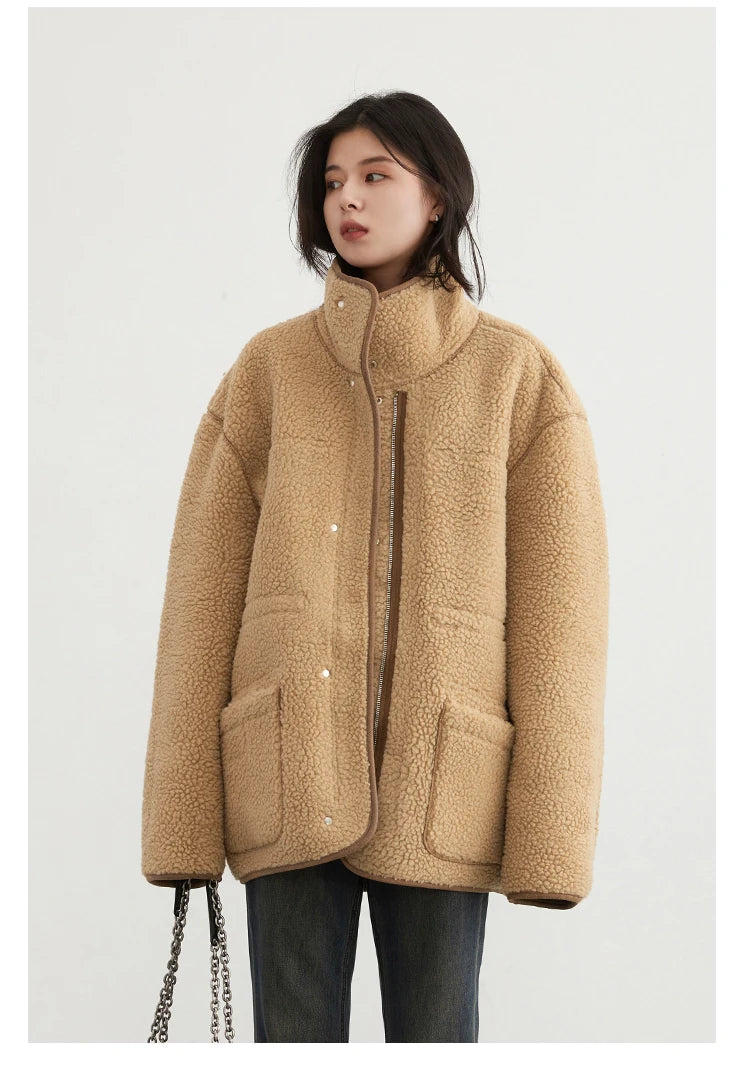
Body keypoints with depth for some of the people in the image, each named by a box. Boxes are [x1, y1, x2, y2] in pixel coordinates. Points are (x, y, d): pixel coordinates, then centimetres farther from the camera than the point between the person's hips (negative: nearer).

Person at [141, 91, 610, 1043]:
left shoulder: (519, 376, 4)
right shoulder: (270, 368, 7)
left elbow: (559, 609, 0)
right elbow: (202, 591, 5)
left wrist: (550, 831, -6)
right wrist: (181, 817, -1)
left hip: (441, 787, -1)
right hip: (290, 779, 1)